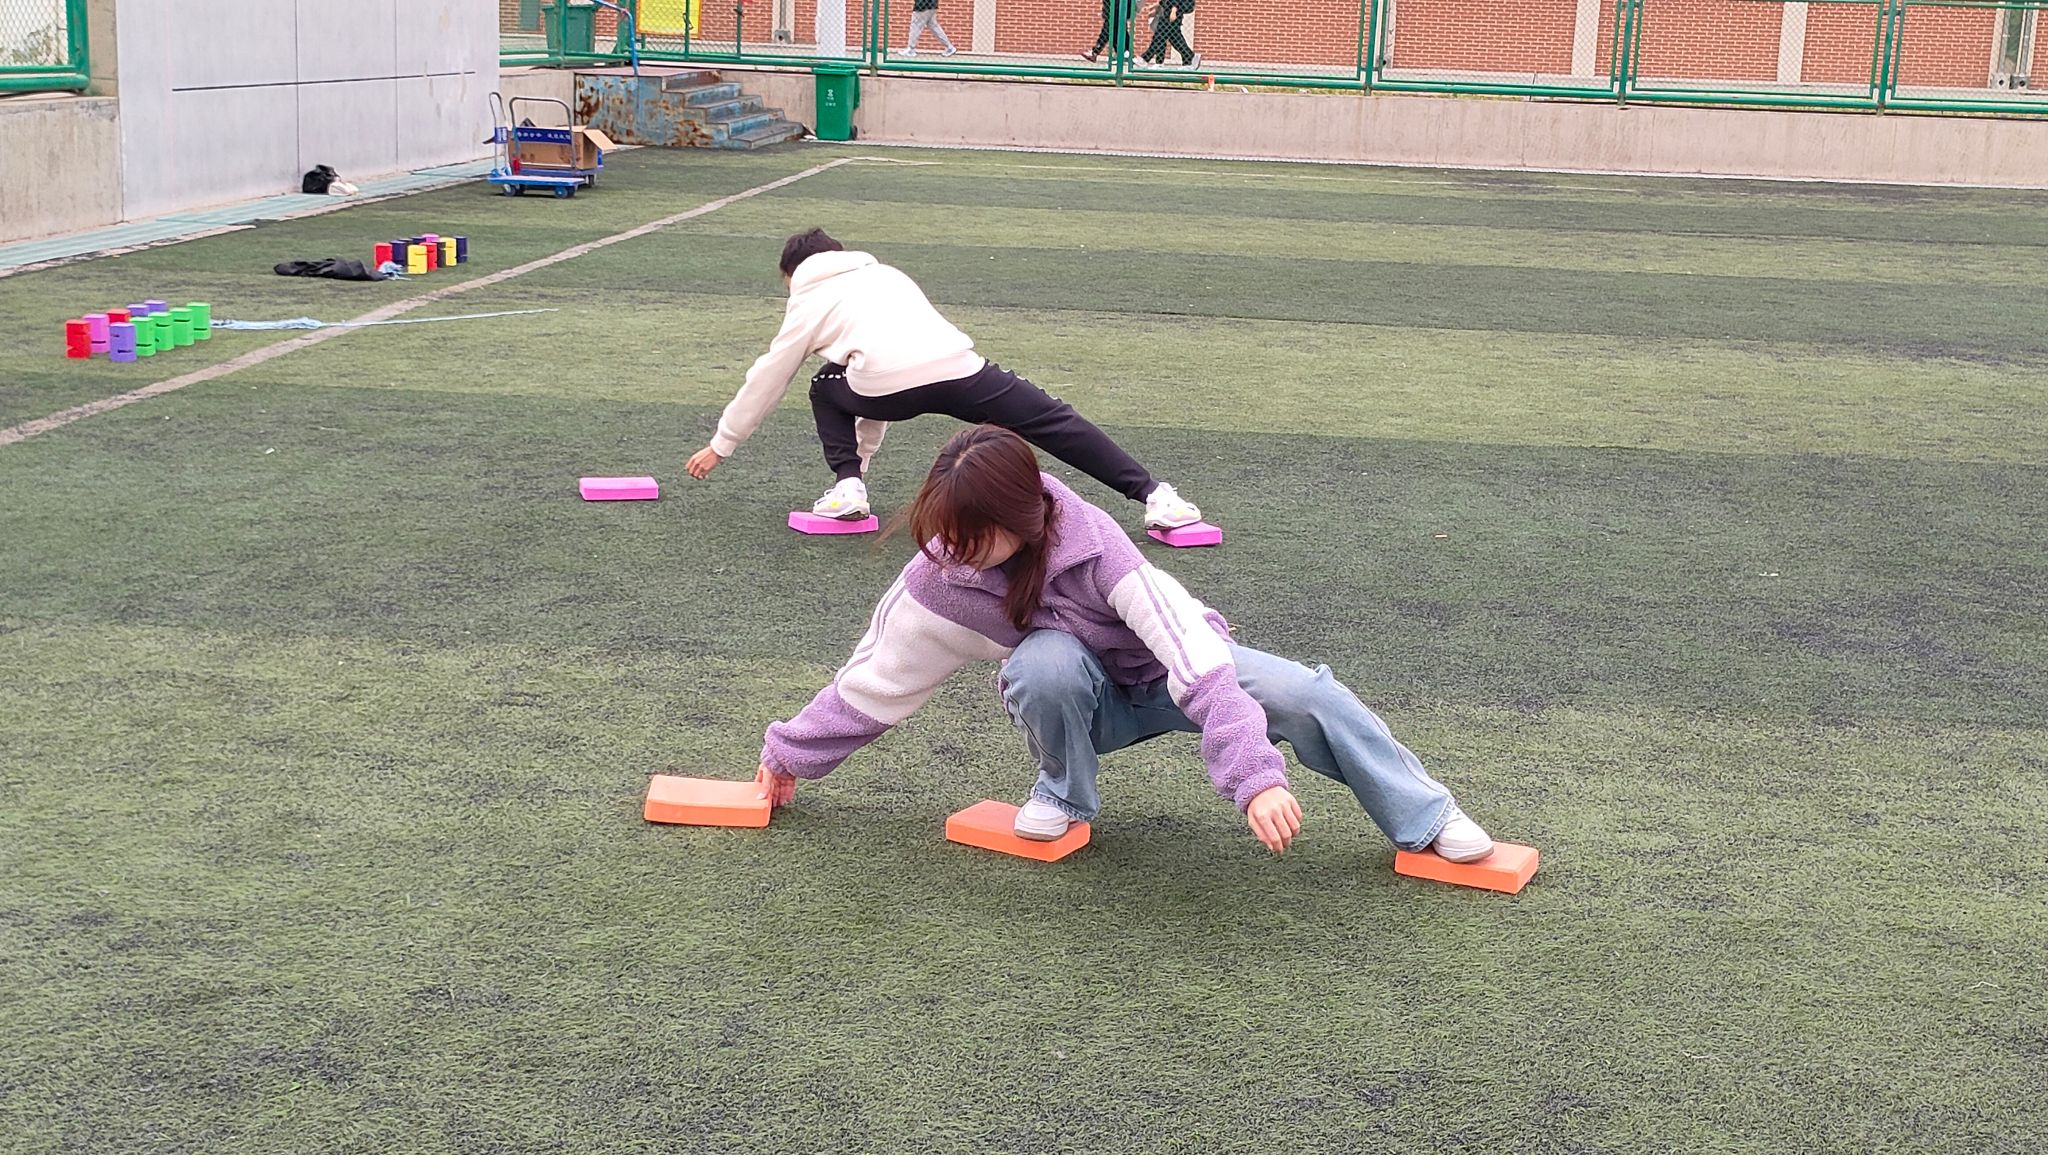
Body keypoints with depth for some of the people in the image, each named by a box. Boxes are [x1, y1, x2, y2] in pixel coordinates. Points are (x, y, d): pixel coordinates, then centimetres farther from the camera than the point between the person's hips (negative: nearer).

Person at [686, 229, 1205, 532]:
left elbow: (766, 381, 31)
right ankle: (1152, 495, -3)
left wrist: (720, 446, 44)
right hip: (960, 366, 3)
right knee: (1055, 423, 6)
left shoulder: (810, 301, 27)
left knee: (827, 389, 30)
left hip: (891, 385, -3)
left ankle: (846, 487, 11)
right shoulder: (885, 275, 40)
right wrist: (862, 451, 55)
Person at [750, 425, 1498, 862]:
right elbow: (874, 677, -8)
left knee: (1306, 695, -27)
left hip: (1170, 669, -1)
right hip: (1087, 699, 2)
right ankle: (1065, 794, -7)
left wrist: (1254, 776, -50)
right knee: (1044, 664, -36)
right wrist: (792, 756, -2)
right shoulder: (939, 576, -24)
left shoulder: (1096, 550, -34)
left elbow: (1202, 665, -40)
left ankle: (1428, 818, -6)